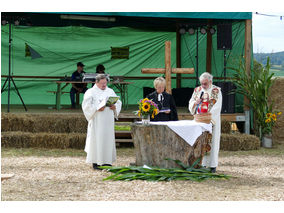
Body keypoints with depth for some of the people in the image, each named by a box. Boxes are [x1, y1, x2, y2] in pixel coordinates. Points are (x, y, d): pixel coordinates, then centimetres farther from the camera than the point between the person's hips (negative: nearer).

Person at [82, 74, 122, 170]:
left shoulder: (110, 91, 15)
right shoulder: (90, 92, 0)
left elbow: (118, 102, 15)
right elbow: (86, 105, -8)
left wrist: (115, 107, -7)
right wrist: (97, 108, -20)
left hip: (108, 122, 5)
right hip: (97, 121, -5)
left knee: (108, 140, 4)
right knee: (96, 140, -6)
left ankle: (106, 161, 10)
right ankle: (95, 162, -2)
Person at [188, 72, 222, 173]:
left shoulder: (216, 91, -3)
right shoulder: (197, 90, 10)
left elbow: (217, 106, -11)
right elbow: (191, 104, 13)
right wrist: (195, 102, -10)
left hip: (212, 120, -4)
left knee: (212, 142, -4)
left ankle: (213, 165, -1)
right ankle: (202, 164, 6)